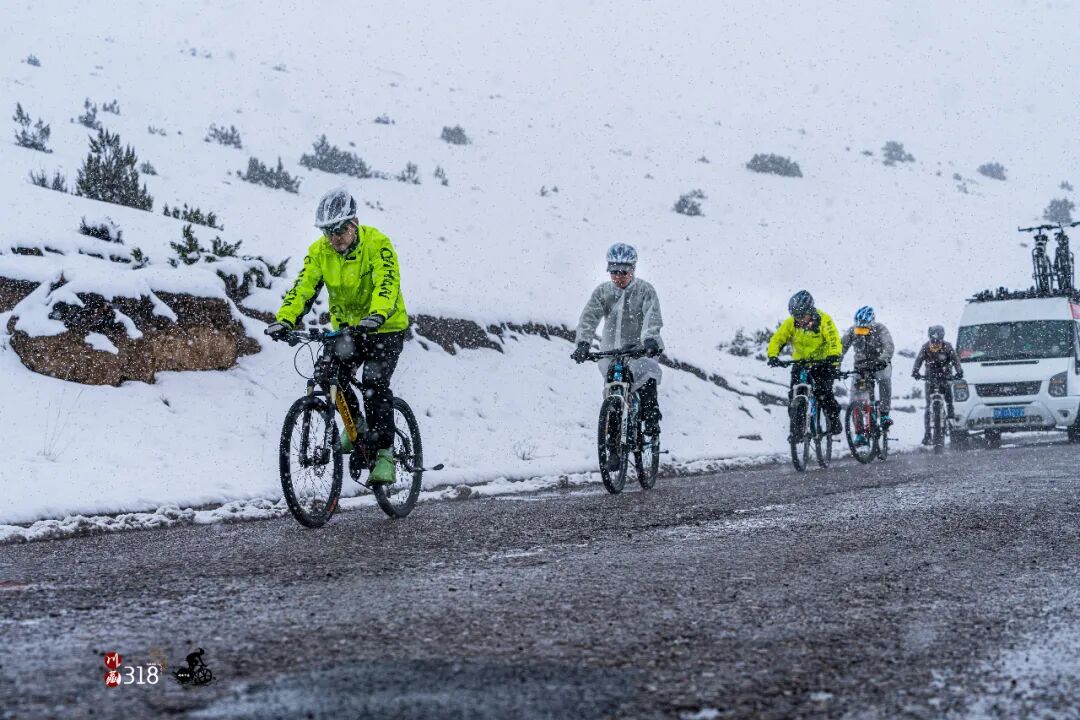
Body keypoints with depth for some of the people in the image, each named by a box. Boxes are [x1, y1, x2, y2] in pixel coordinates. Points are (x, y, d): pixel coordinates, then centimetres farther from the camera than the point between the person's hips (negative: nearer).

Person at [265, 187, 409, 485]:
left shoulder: (377, 244, -22)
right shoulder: (319, 251, -8)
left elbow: (387, 283, -36)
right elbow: (303, 287, -16)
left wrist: (376, 316, -54)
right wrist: (284, 320, -33)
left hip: (385, 328, -5)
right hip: (346, 327, 5)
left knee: (373, 383, -22)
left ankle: (384, 453, -15)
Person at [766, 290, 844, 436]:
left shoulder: (824, 320, -20)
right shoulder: (790, 323, -12)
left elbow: (834, 340, -31)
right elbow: (777, 339, -16)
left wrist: (833, 356, -51)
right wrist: (773, 356, -35)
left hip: (822, 362, -3)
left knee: (823, 392, -20)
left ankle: (834, 420, 1)